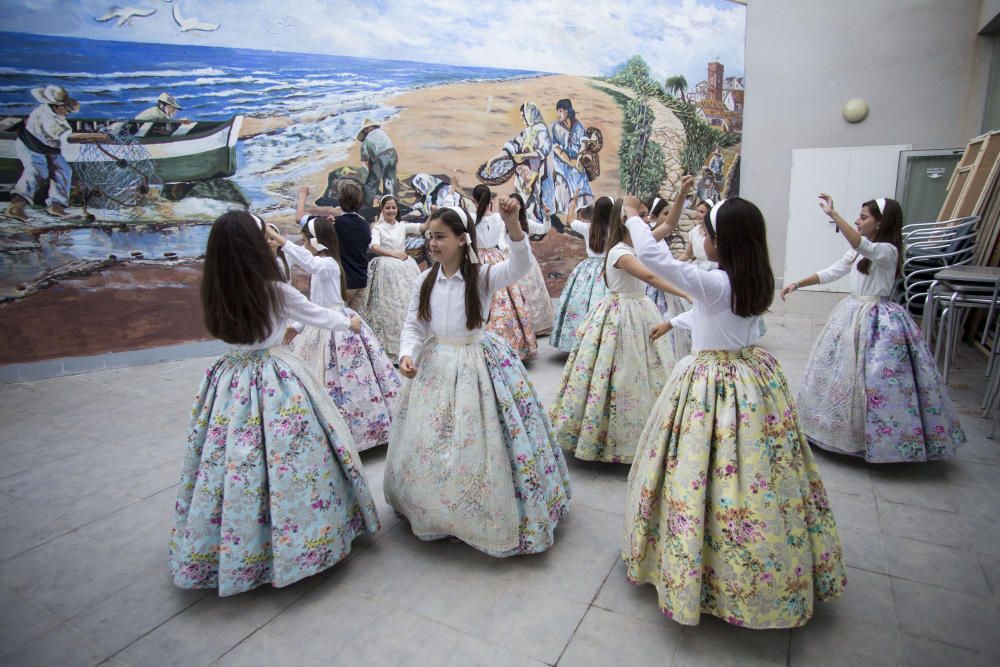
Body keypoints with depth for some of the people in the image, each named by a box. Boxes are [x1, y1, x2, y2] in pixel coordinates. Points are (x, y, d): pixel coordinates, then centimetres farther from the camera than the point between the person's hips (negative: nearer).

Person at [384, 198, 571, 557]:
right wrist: (407, 354, -15)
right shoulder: (425, 280, 2)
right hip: (435, 365, 4)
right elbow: (413, 326, 4)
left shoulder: (482, 276, -10)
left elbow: (520, 265, -28)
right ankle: (436, 509, 37)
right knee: (429, 443, 12)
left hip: (478, 363, -4)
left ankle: (492, 513, 25)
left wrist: (512, 223, -43)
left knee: (480, 440, 0)